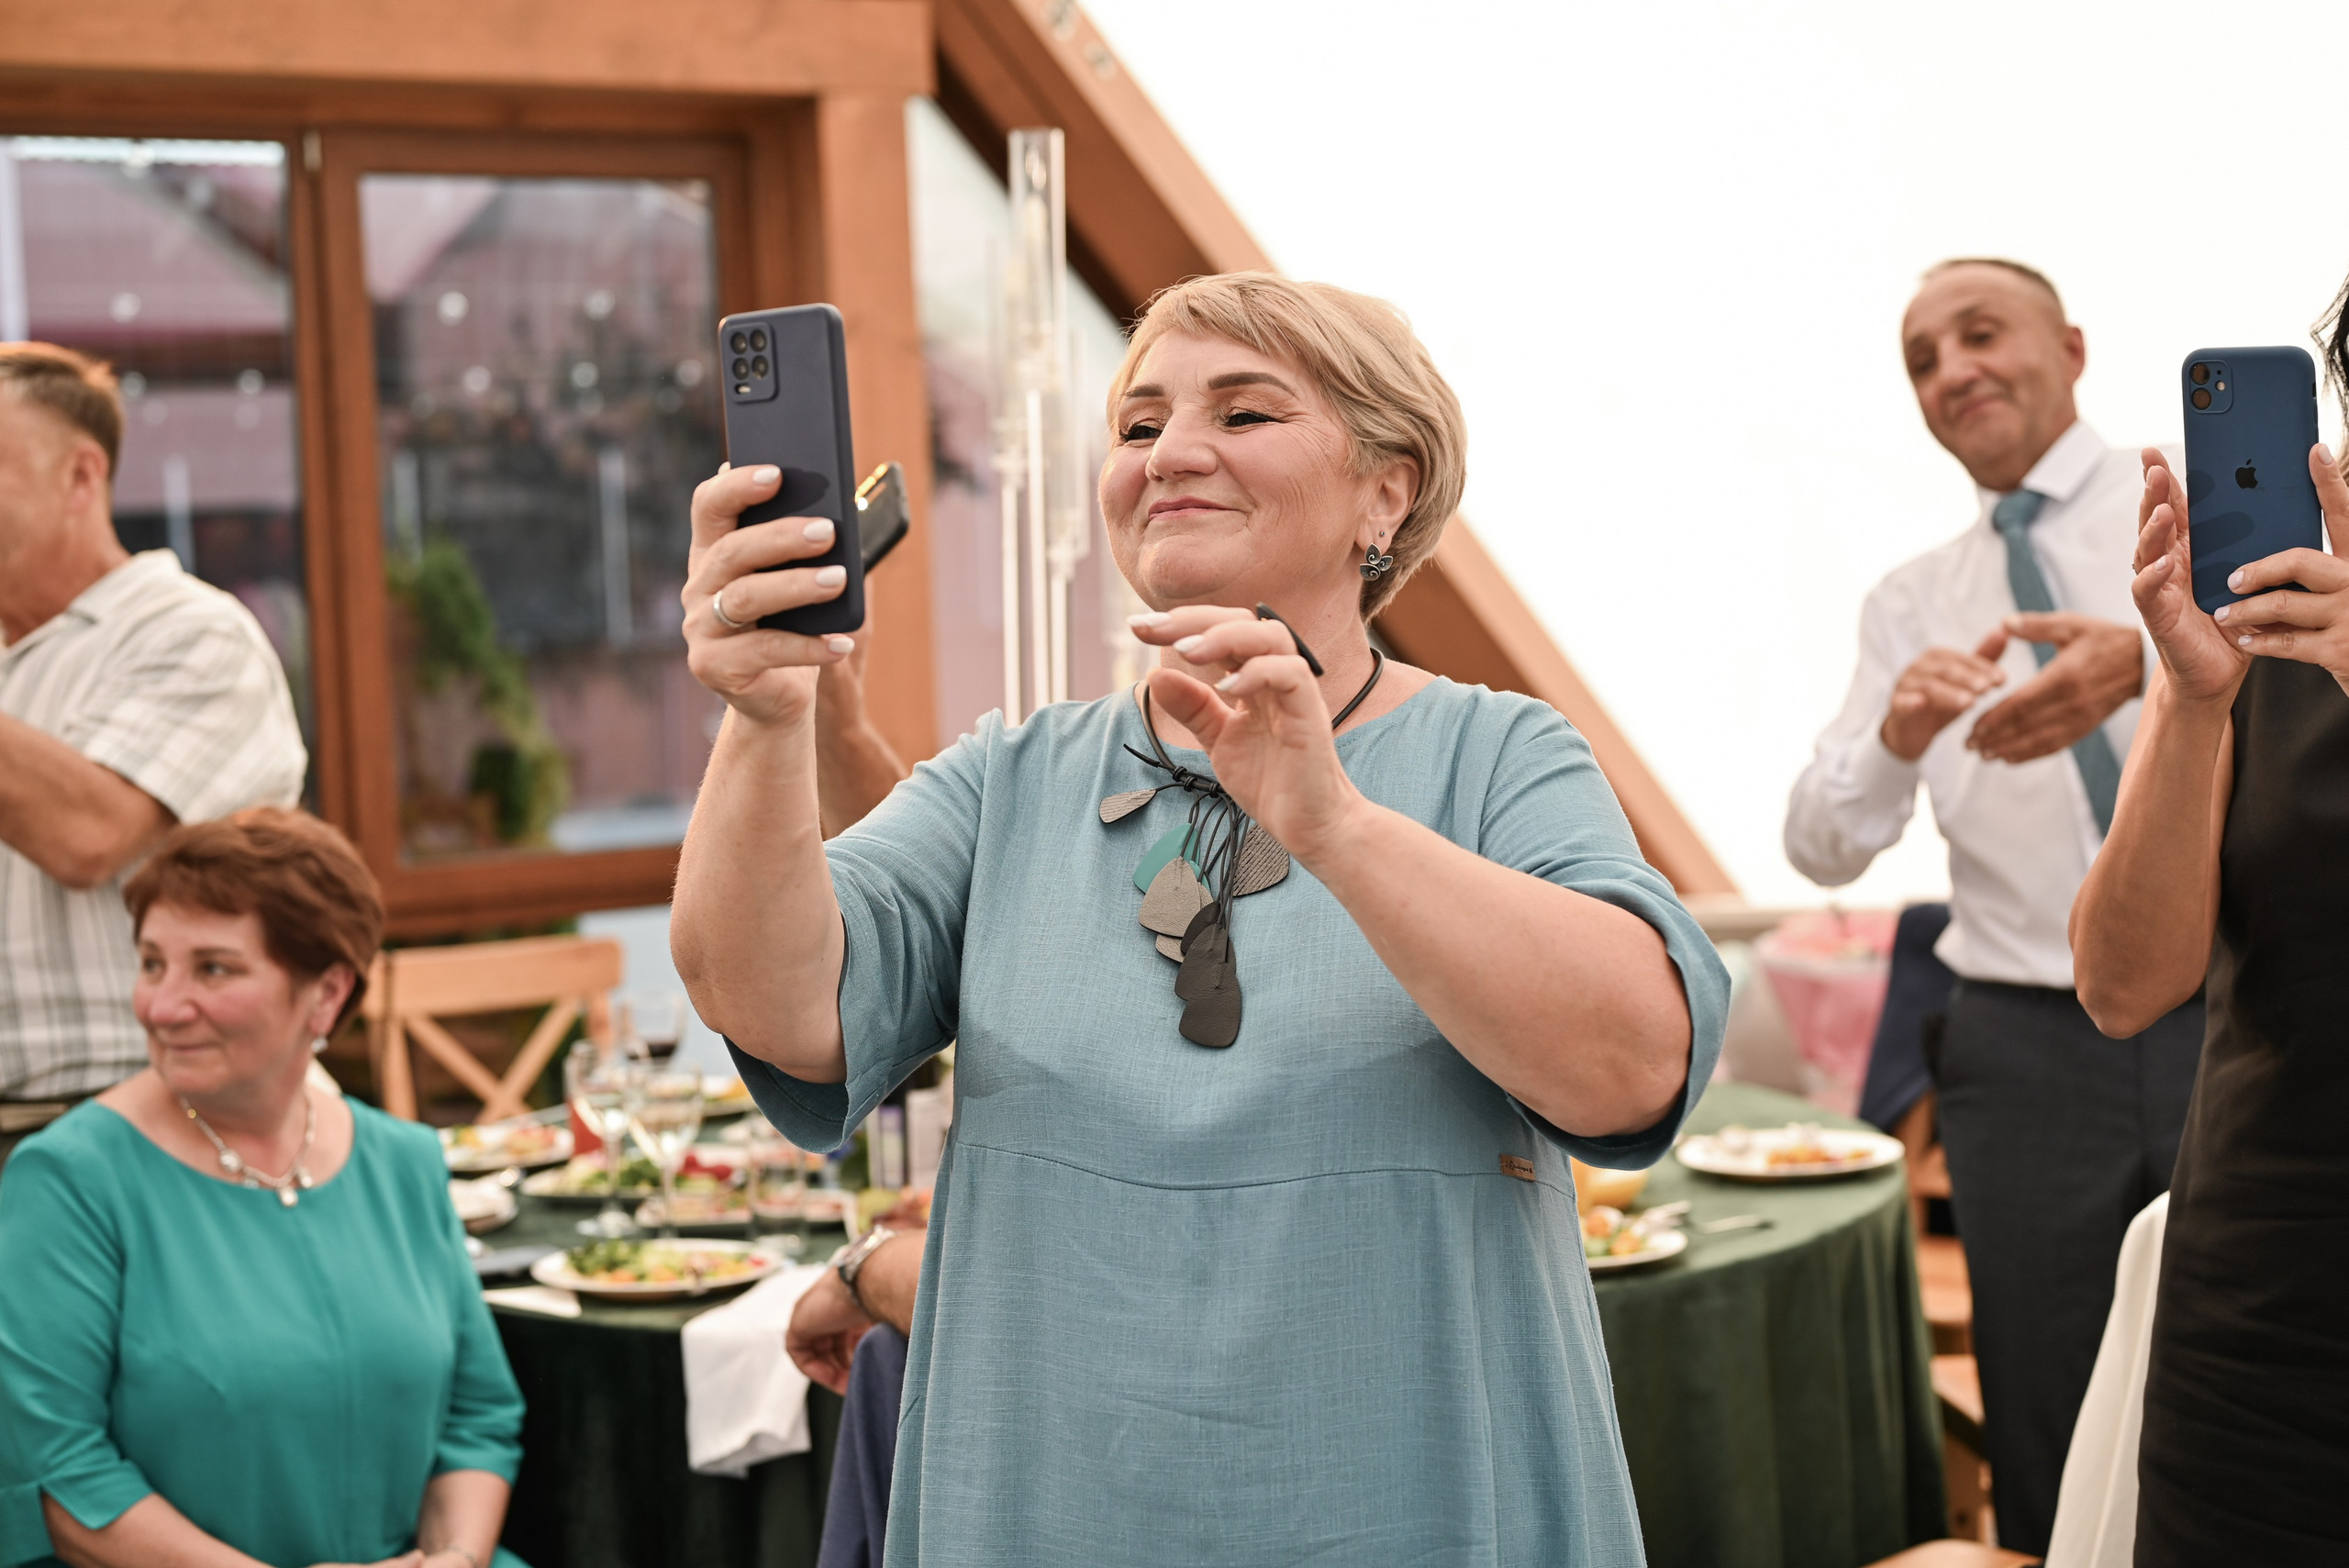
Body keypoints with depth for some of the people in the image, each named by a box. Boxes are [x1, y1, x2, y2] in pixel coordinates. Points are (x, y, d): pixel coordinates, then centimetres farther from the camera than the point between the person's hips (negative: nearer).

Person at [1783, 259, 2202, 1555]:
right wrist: (1898, 733, -17)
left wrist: (2154, 658, -34)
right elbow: (1822, 846, 5)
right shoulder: (1912, 603, 14)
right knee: (2048, 1459, 7)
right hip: (2026, 1047, 3)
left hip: (2236, 1013, -2)